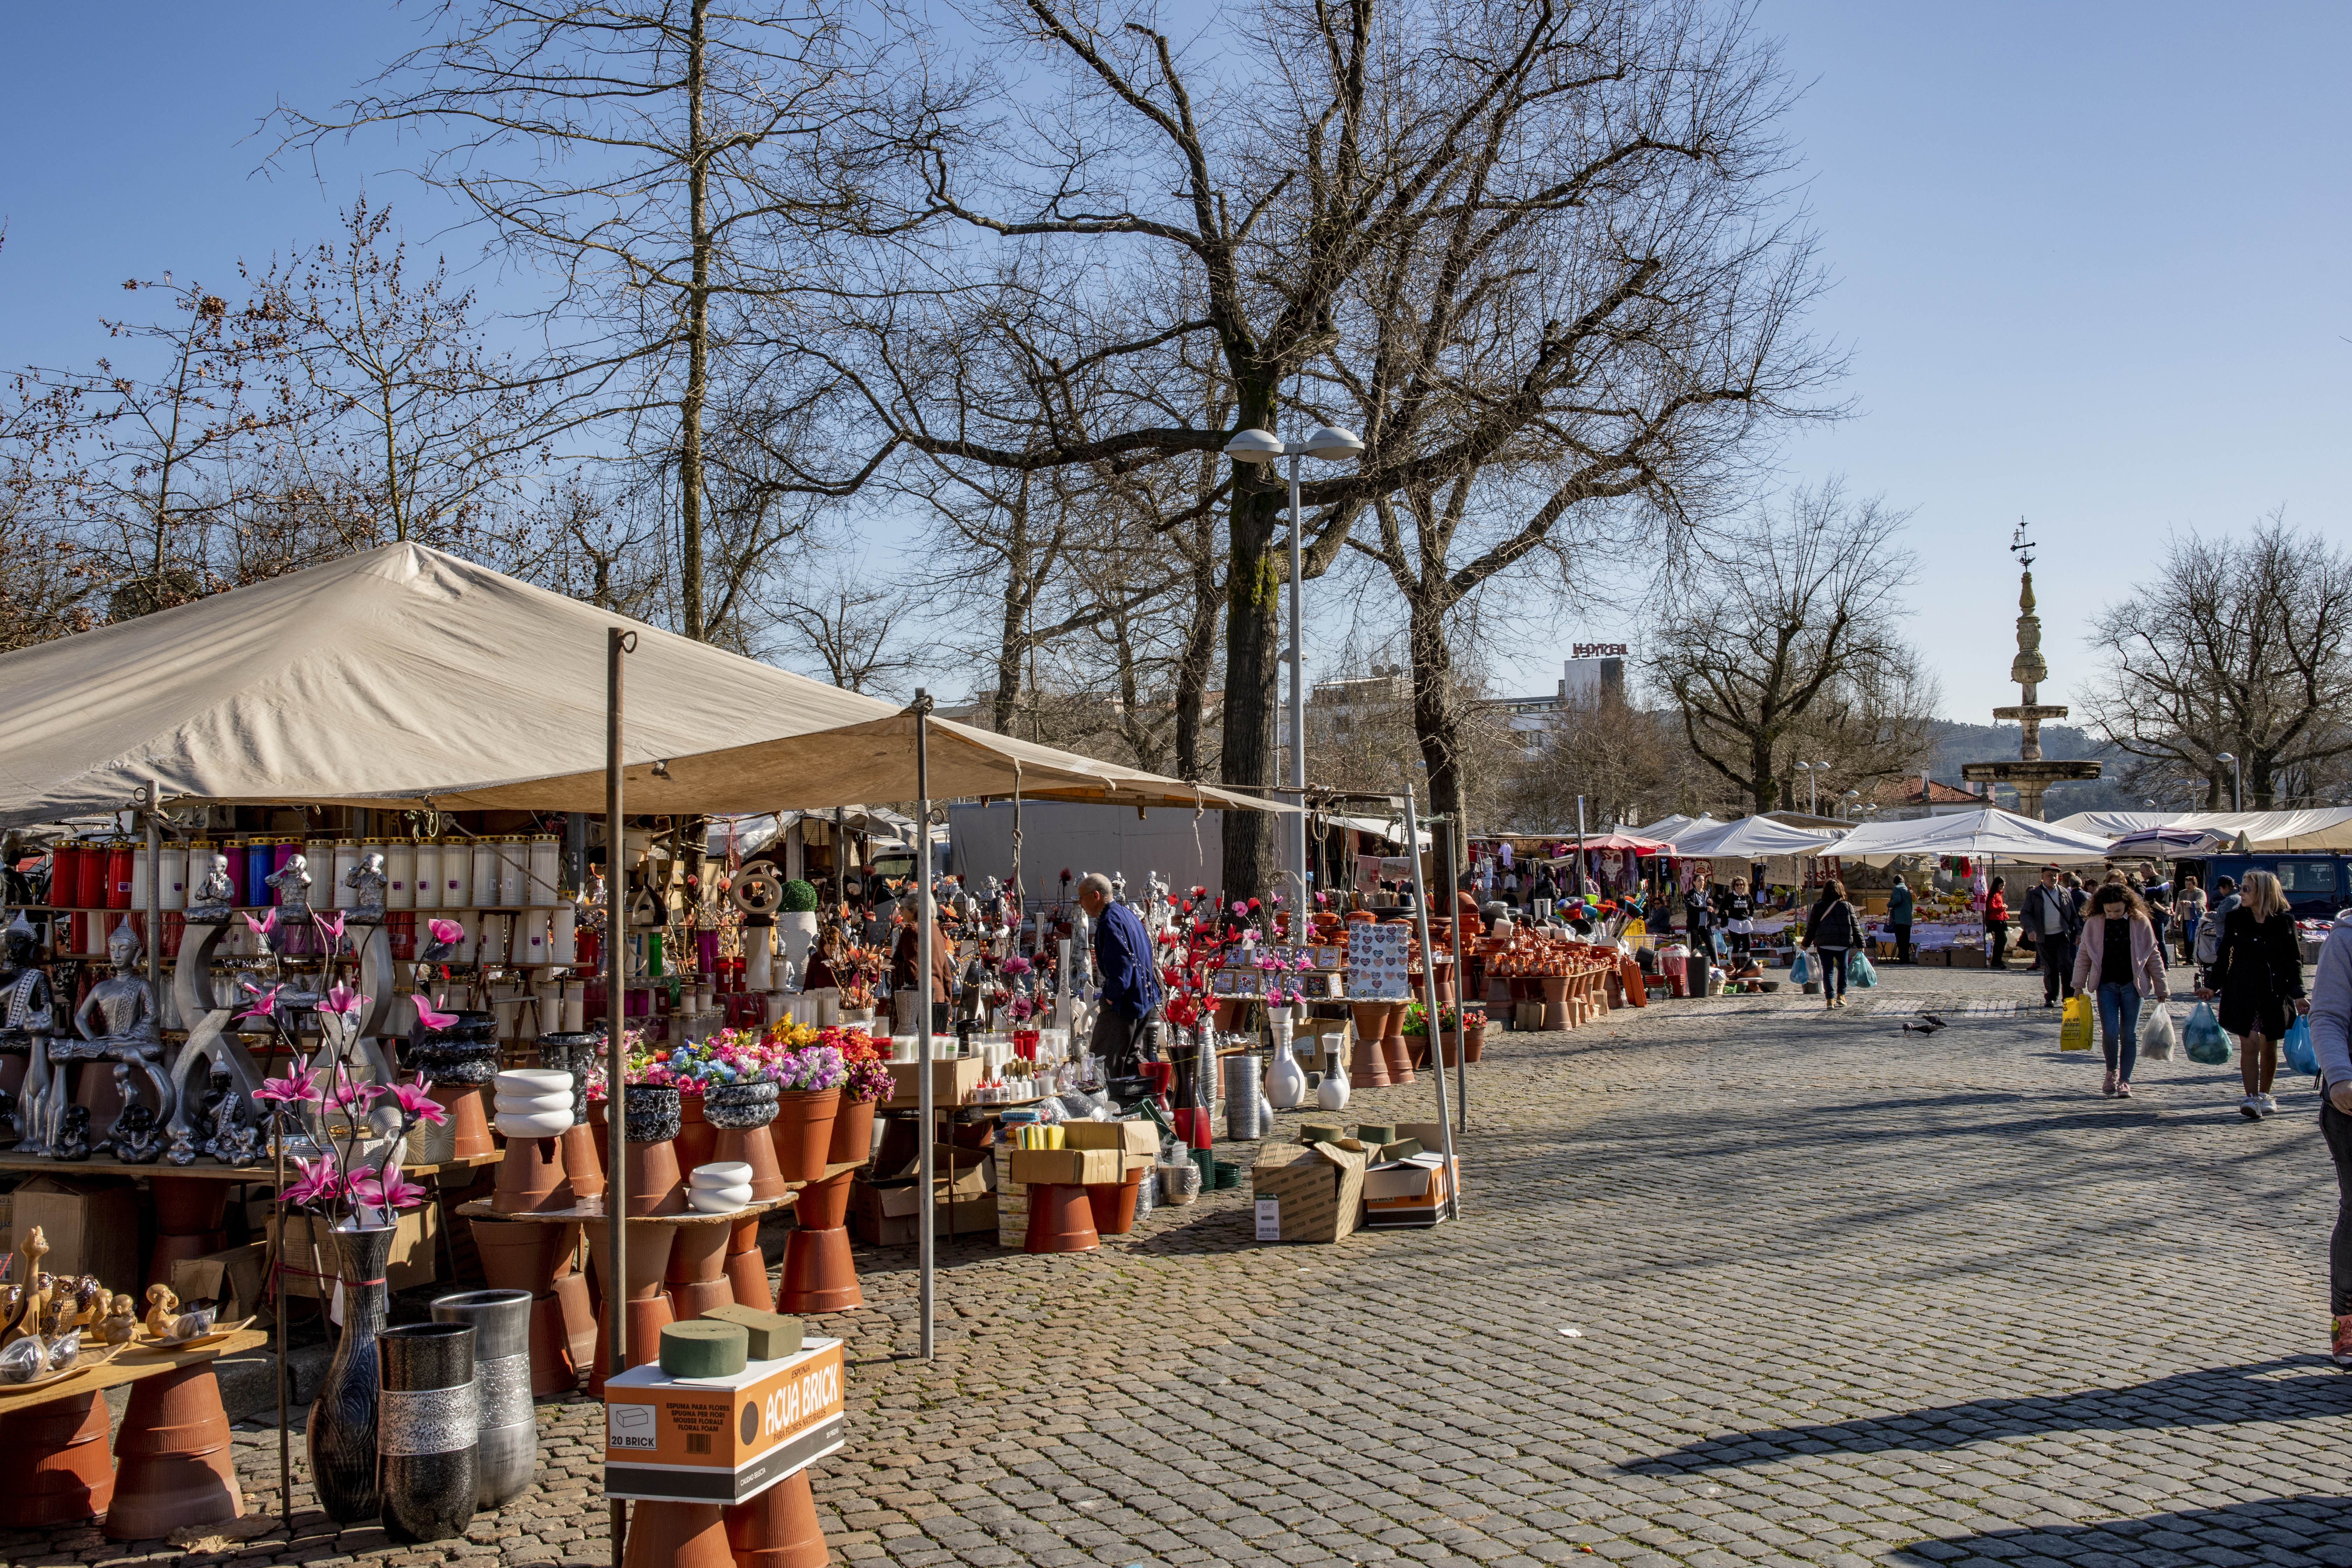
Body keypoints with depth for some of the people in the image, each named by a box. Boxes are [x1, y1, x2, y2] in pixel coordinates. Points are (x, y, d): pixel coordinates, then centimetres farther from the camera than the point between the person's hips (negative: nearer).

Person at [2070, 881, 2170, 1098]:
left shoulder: (2141, 923, -3)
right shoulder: (2093, 924, -2)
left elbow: (2154, 956, 4)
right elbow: (2083, 955, 6)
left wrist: (2161, 988, 6)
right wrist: (2079, 985, 3)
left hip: (2132, 985, 0)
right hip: (2106, 985, 0)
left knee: (2129, 1034, 1)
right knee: (2110, 1032, -9)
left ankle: (2125, 1081, 10)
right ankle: (2112, 1072, 16)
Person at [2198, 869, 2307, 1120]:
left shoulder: (2285, 921, 1)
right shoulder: (2235, 918, 3)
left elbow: (2294, 960, 5)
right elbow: (2224, 955, 9)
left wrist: (2298, 995, -2)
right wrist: (2211, 985, 2)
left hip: (2274, 992, 0)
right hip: (2242, 991, 0)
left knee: (2269, 1046, 7)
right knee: (2249, 1044, -9)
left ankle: (2265, 1095, 24)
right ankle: (2252, 1099, -9)